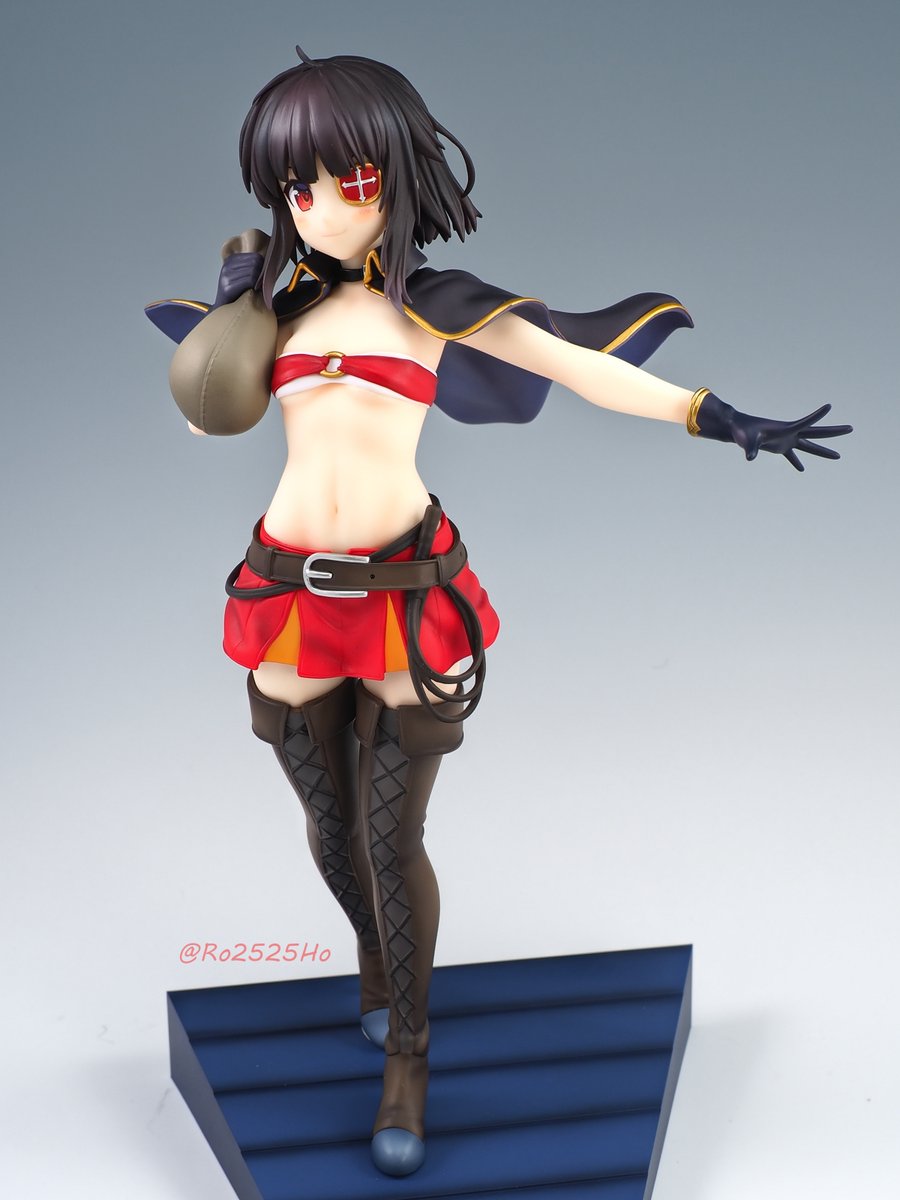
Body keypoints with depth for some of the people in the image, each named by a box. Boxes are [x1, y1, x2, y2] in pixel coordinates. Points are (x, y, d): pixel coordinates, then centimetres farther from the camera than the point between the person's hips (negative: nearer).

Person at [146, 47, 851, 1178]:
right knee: (329, 825, 16)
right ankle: (375, 951, 48)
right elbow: (204, 413, 19)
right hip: (291, 588, 3)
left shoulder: (435, 305, 2)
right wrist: (206, 385, -5)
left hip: (407, 592, -3)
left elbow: (579, 365, 0)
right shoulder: (279, 300, 9)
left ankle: (406, 1055, 19)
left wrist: (722, 420, -6)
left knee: (392, 839, 0)